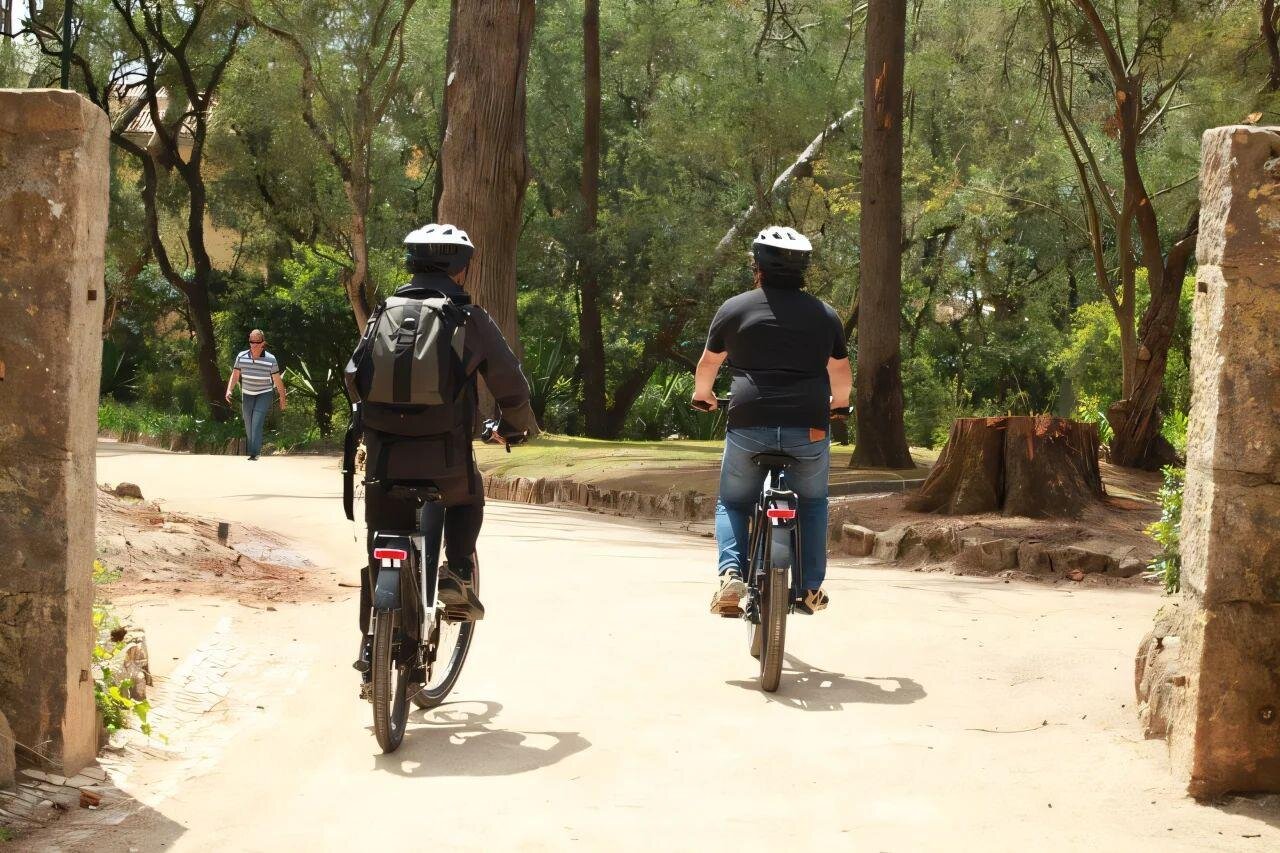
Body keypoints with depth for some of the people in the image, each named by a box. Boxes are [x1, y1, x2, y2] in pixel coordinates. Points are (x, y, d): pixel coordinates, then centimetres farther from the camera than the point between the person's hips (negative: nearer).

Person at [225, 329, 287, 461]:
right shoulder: (241, 357, -4)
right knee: (249, 426, 10)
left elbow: (277, 380, -3)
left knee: (257, 424, -18)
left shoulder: (270, 360, -11)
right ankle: (253, 449, 27)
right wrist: (229, 390, -16)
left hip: (264, 394, -4)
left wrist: (283, 399, 3)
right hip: (247, 395, 4)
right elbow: (235, 375, -1)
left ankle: (254, 454, -22)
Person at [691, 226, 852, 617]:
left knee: (732, 503, 18)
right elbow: (842, 375, 19)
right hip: (809, 429, 1)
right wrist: (837, 403, 40)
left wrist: (702, 394, 37)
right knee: (812, 503, 24)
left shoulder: (734, 309, 4)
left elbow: (708, 364, 16)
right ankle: (810, 587, 17)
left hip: (749, 425, -1)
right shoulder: (825, 314, 9)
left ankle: (731, 573, -4)